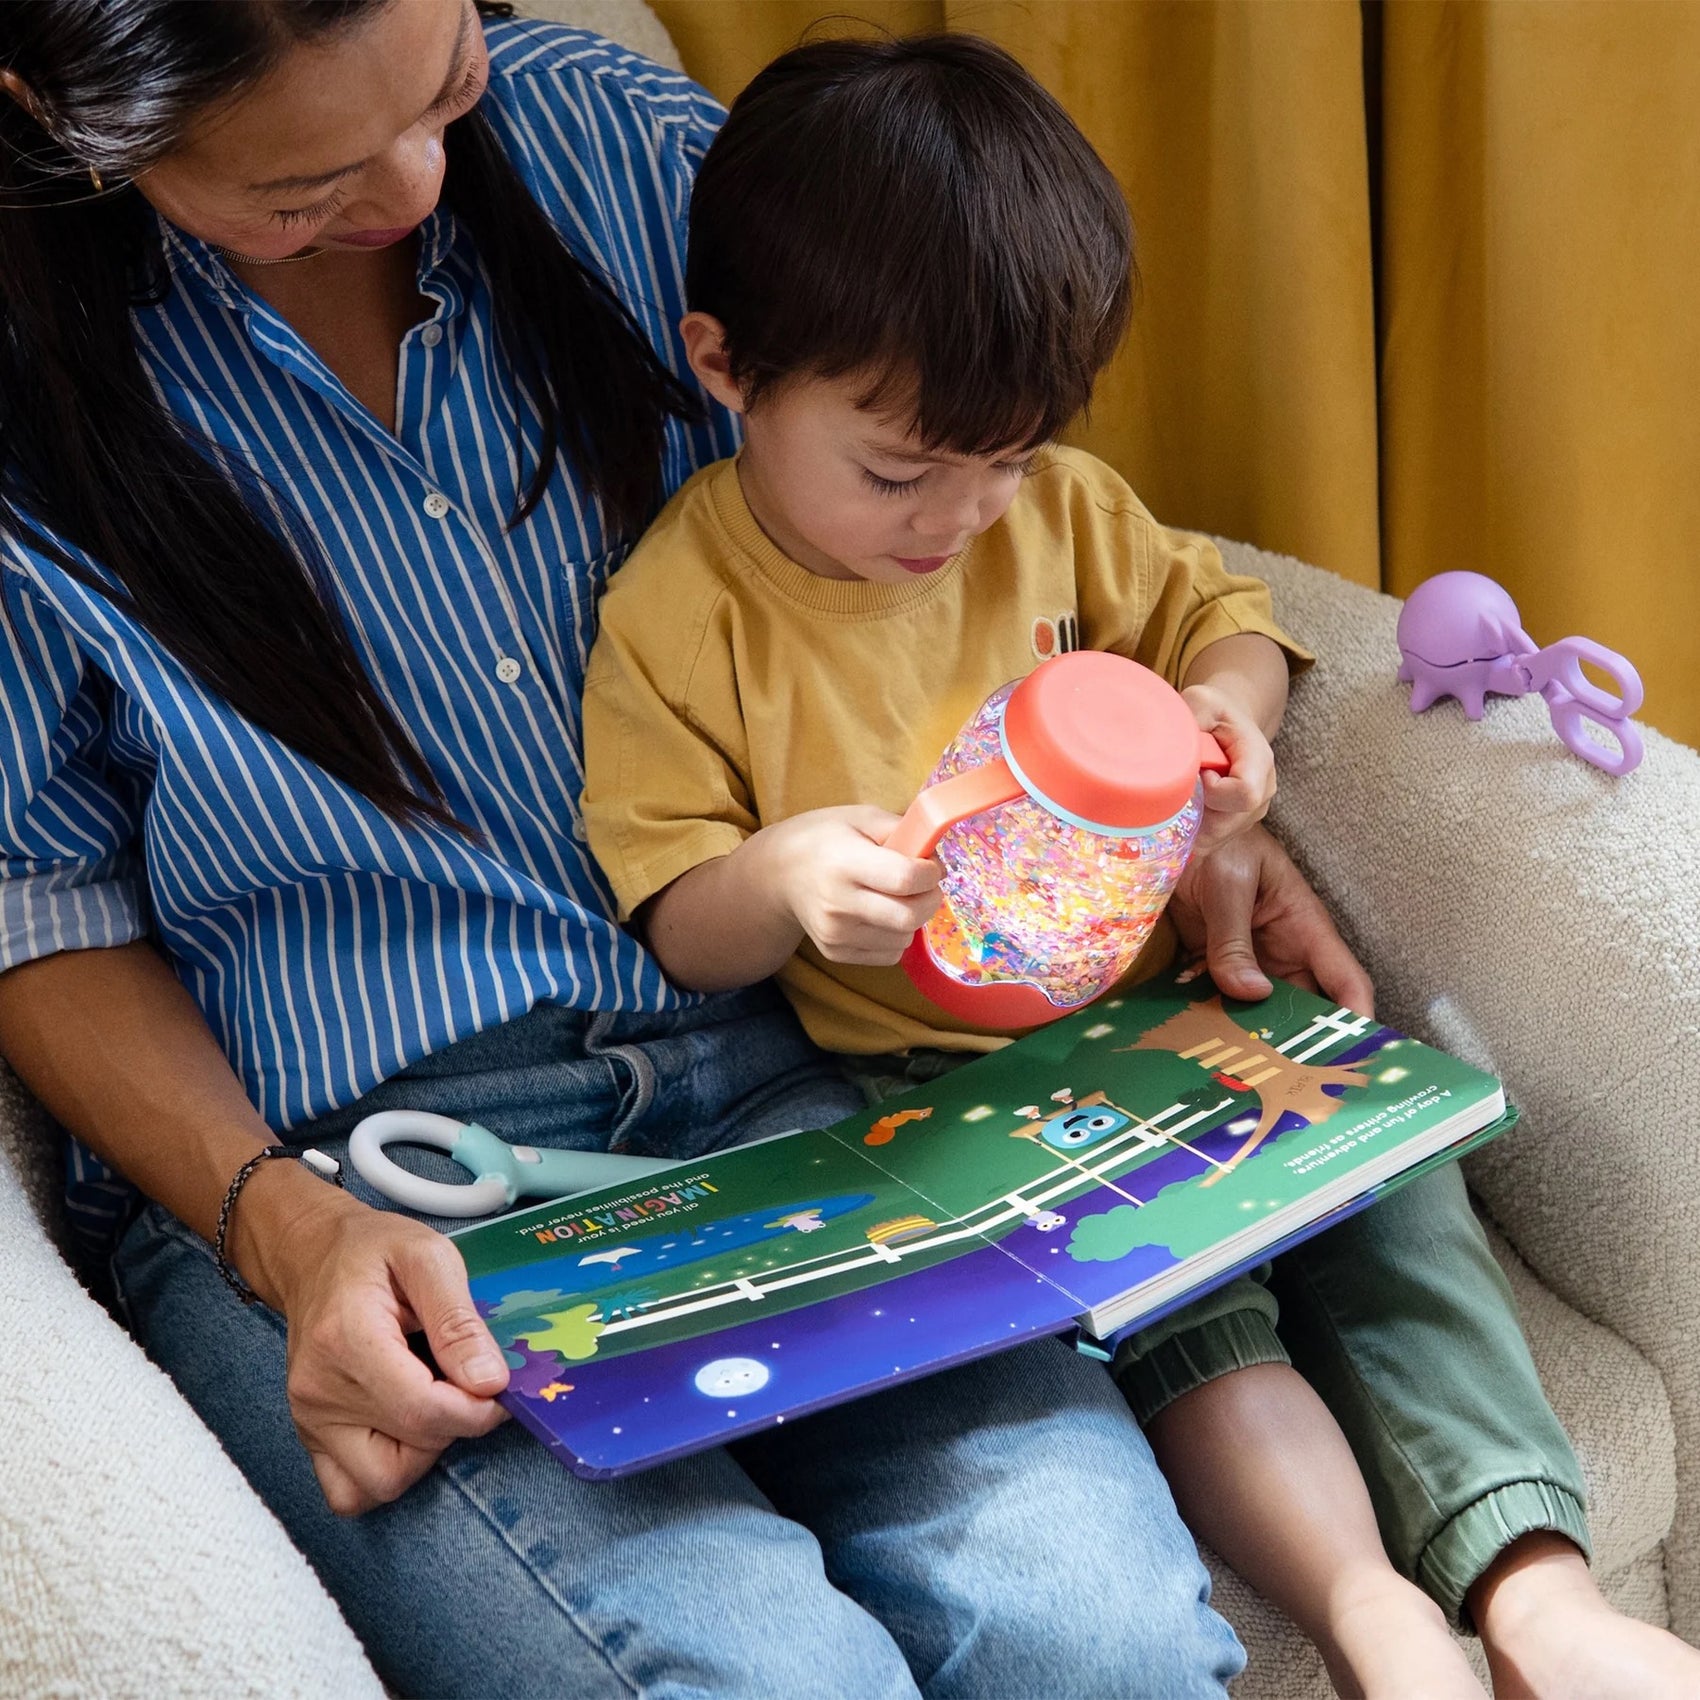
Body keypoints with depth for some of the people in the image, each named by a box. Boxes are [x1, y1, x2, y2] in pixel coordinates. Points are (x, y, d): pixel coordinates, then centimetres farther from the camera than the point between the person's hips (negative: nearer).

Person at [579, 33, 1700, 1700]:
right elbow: (681, 929, -6)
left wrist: (1230, 694, -6)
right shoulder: (676, 617, -8)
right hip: (932, 1083, -4)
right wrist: (780, 874, -29)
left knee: (1381, 1168, -14)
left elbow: (1212, 610, 18)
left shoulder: (1057, 504, 4)